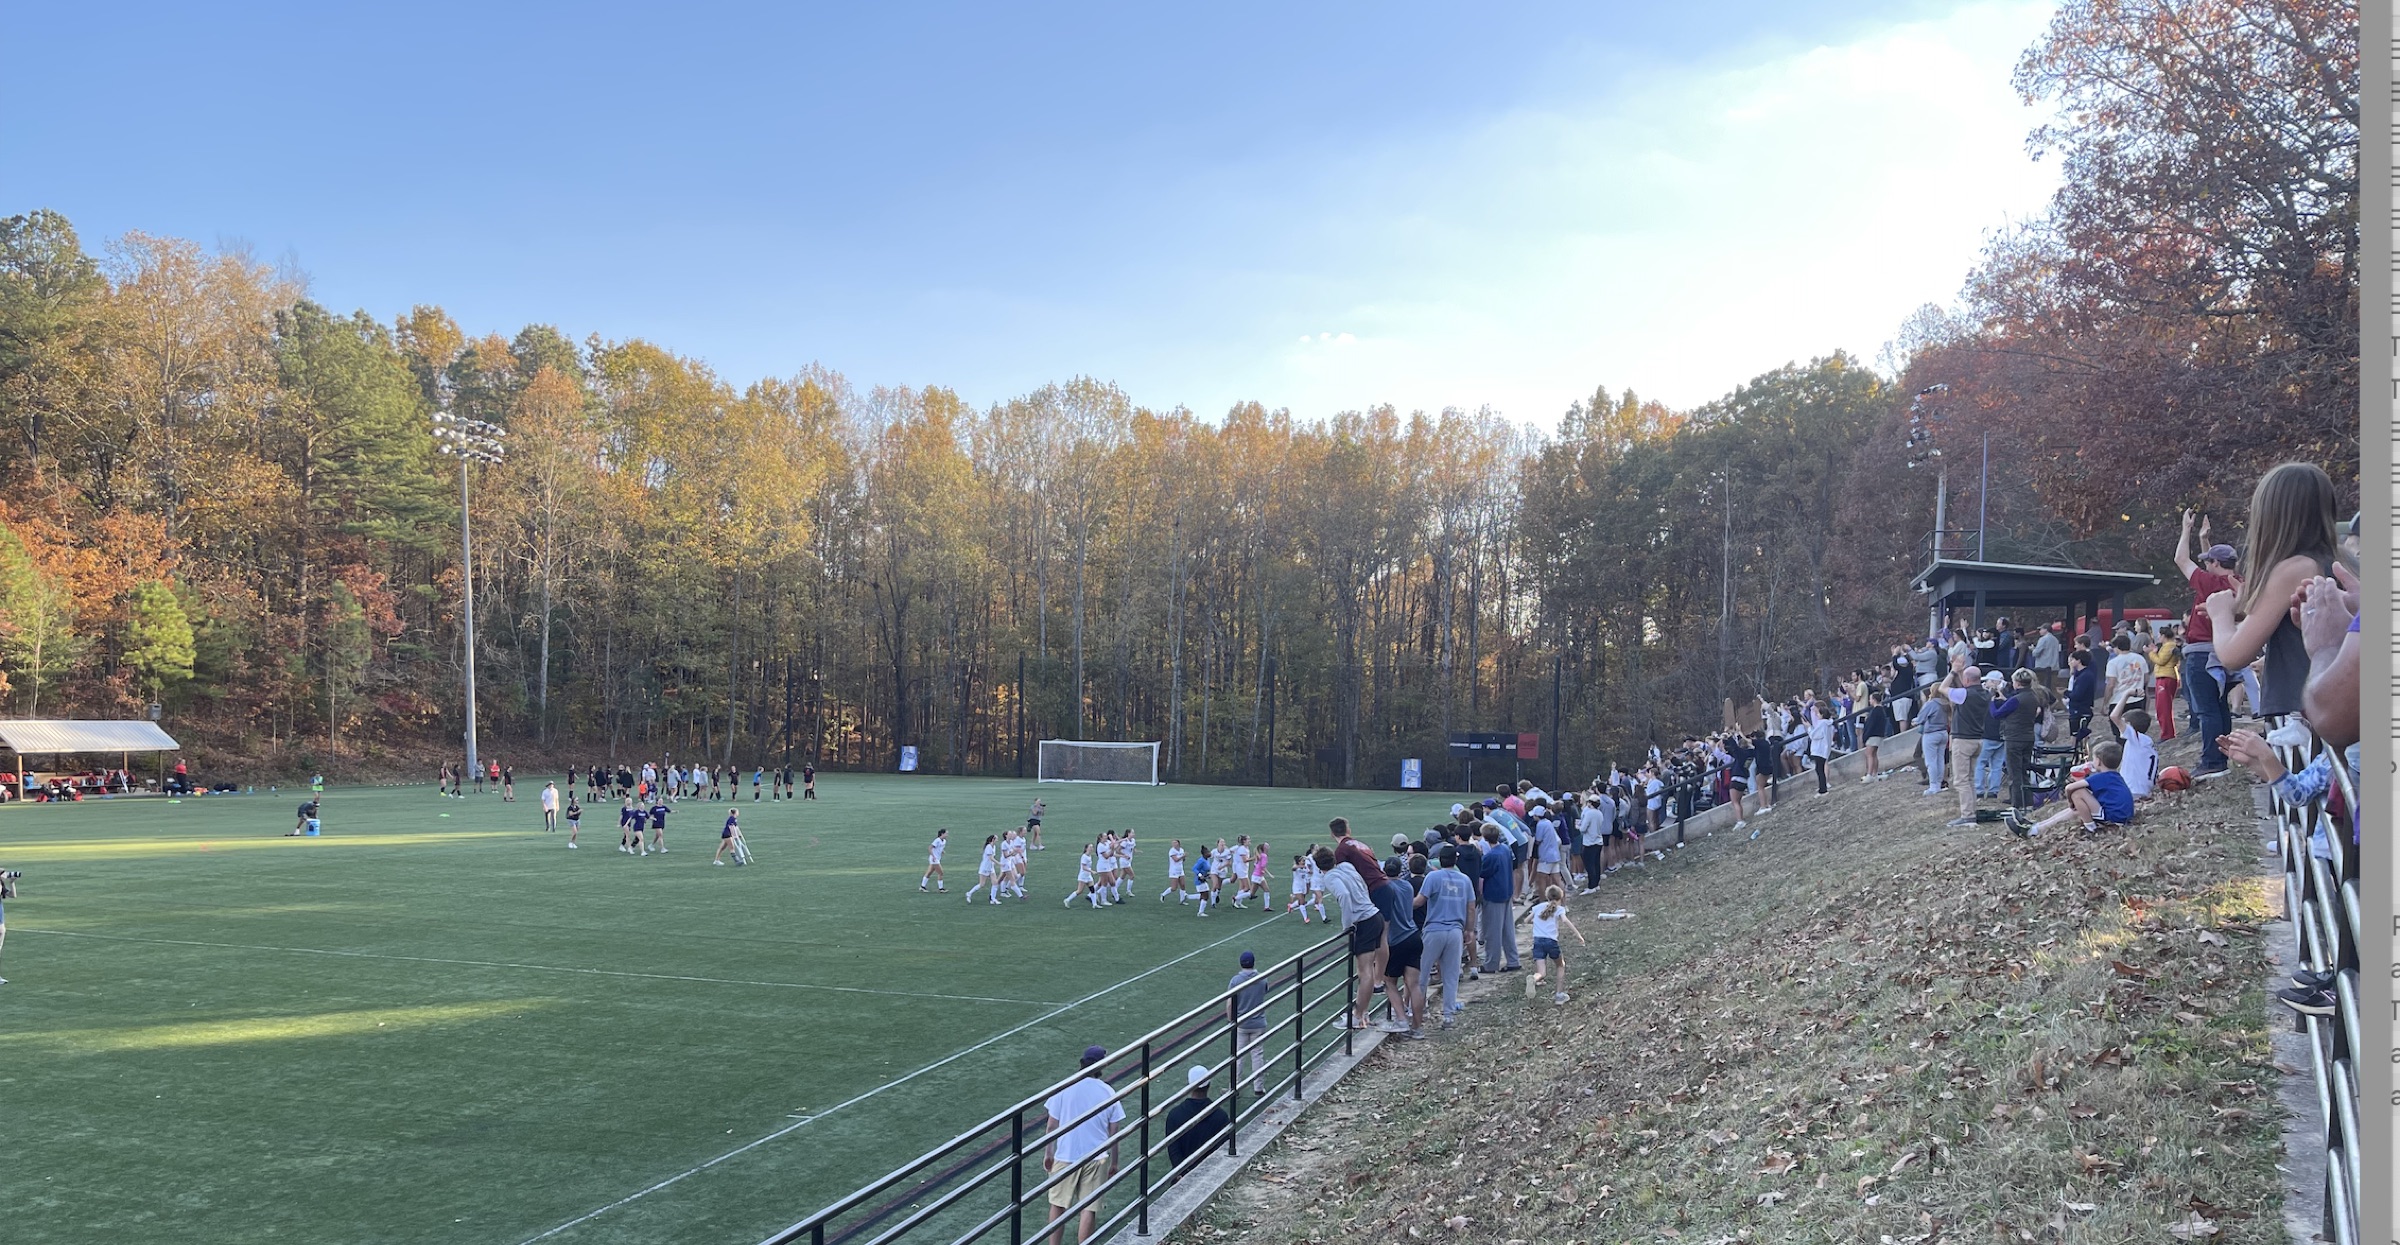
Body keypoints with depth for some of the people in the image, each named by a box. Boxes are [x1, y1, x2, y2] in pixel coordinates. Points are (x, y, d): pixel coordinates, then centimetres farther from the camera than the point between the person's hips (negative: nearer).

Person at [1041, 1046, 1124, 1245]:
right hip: (1096, 1159, 0)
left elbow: (1052, 1127, -2)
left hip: (1065, 1157, 0)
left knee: (1058, 1206, 15)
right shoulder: (1108, 1093, -5)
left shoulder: (1065, 1089, -8)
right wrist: (1114, 1163, 13)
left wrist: (1047, 1153, 12)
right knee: (1089, 1210, 7)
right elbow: (1113, 1135, 1)